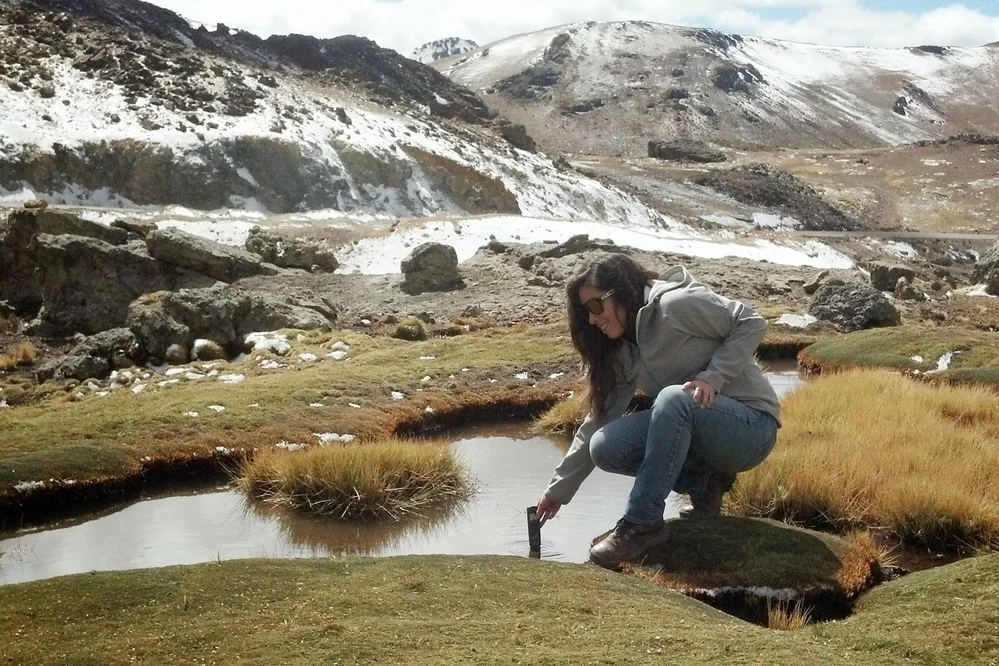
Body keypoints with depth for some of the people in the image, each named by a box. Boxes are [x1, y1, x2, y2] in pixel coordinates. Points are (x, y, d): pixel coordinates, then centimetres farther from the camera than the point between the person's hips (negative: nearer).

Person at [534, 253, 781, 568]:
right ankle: (705, 483, 2)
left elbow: (751, 323, -13)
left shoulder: (677, 303, -15)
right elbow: (598, 421, 9)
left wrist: (713, 378, -24)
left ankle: (643, 522, -25)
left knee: (673, 398, -36)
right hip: (691, 431, 7)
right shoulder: (623, 353, 6)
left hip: (751, 426, -7)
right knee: (605, 447, -12)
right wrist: (559, 489, 8)